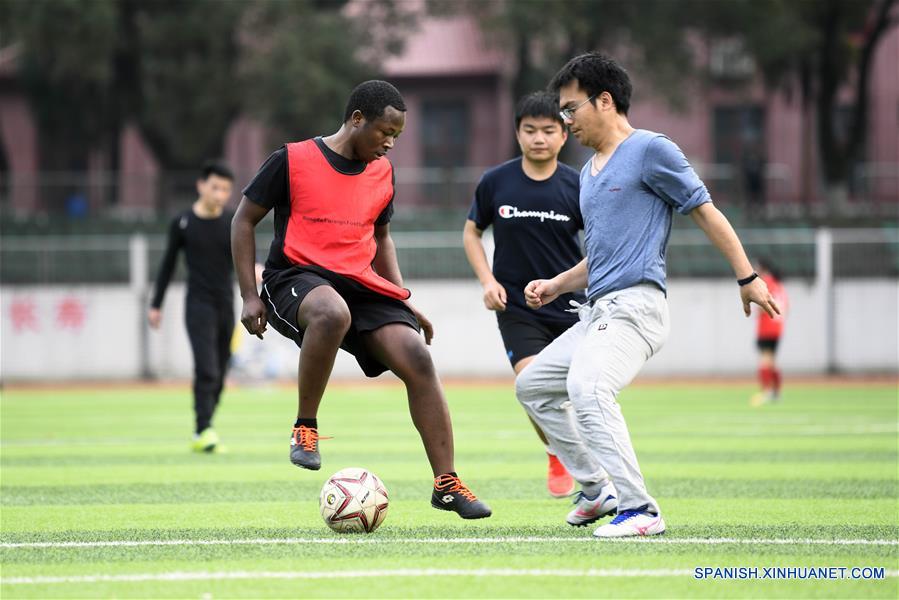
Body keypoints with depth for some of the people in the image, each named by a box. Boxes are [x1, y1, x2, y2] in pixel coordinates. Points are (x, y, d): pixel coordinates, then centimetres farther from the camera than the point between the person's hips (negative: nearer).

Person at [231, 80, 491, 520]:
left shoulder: (382, 171, 13)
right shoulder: (293, 161, -4)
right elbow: (244, 221, 2)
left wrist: (403, 300, 17)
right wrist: (249, 297, -5)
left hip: (362, 285, 6)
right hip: (296, 279, -6)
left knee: (417, 358, -16)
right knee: (333, 312, -42)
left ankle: (446, 484, -9)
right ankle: (305, 427, -23)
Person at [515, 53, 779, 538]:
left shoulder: (650, 150, -4)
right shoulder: (589, 173, 22)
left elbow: (705, 212, -4)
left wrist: (747, 278, -6)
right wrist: (557, 285, 18)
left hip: (635, 305, -10)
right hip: (598, 312, 10)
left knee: (586, 387, -31)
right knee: (532, 385, 15)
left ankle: (639, 510, -32)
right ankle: (596, 488, 18)